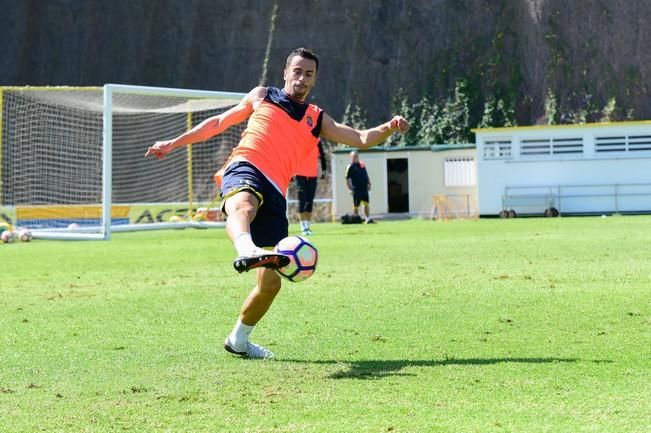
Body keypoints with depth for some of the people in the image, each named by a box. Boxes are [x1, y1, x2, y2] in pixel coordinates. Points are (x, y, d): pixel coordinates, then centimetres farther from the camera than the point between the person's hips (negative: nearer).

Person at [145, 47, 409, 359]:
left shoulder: (317, 119, 25)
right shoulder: (261, 96, 21)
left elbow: (361, 139, 17)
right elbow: (218, 123, 28)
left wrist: (389, 128, -3)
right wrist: (173, 143, 28)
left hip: (275, 195, 4)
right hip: (245, 169, -4)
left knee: (270, 283, 2)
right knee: (244, 206, -43)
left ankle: (238, 339, 23)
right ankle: (247, 251, -76)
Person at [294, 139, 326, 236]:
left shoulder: (317, 141, 3)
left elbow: (322, 156, 12)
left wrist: (323, 170, 6)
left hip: (313, 175, 4)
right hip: (300, 174, -4)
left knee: (310, 202, 6)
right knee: (302, 201, -8)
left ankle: (308, 226, 13)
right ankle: (304, 228, -8)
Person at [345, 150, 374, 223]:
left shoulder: (362, 164, 14)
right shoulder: (350, 167, -4)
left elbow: (366, 175, 21)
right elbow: (347, 179, -4)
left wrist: (369, 184, 11)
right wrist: (351, 189, -11)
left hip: (364, 188, 6)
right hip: (356, 189, -6)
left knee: (366, 203, 5)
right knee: (356, 205, 0)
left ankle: (368, 219, 7)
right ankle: (356, 219, 9)